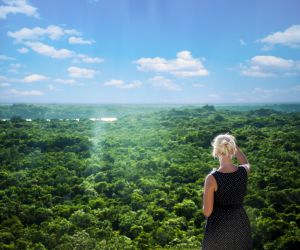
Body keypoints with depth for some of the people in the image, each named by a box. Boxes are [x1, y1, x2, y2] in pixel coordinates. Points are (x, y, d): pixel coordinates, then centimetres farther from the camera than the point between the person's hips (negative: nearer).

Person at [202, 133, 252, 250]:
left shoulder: (212, 178, -25)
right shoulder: (244, 172, -12)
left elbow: (207, 212, -16)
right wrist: (233, 144, 15)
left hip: (218, 228, -4)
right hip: (240, 225, 4)